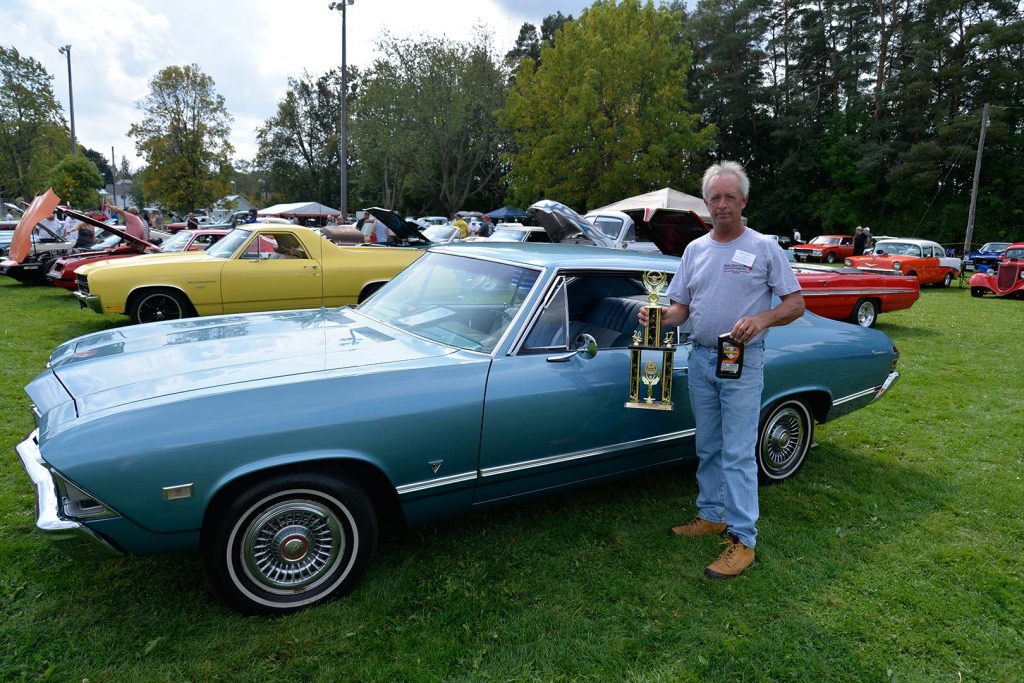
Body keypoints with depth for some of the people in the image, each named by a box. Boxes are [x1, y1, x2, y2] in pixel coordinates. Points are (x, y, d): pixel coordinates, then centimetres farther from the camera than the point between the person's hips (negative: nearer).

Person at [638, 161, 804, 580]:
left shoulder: (764, 248, -3)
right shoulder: (695, 250, 10)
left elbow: (796, 304, -4)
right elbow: (680, 308, 10)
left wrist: (762, 318, -24)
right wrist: (658, 317, -13)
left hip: (742, 361, -5)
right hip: (700, 358, 5)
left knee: (737, 453, -5)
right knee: (707, 448, 15)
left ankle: (742, 539, 2)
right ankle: (712, 515, 29)